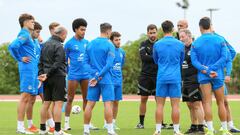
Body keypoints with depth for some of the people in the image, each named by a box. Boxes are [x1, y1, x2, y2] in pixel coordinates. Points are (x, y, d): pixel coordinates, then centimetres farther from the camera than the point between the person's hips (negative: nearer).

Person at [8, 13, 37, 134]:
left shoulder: (27, 35, 18)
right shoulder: (24, 35, -10)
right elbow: (13, 46, -25)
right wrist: (20, 59, -13)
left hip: (31, 69, 10)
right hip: (28, 69, -10)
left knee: (26, 98, 10)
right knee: (25, 97, -8)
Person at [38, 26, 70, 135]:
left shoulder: (45, 44, 14)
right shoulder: (59, 46, -11)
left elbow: (41, 61, 13)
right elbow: (57, 64, -16)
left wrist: (41, 74, 7)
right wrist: (47, 75, -10)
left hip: (47, 78, 8)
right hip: (58, 77, -8)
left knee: (46, 103, 11)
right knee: (58, 102, -7)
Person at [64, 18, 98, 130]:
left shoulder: (86, 43, 9)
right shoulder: (69, 43, -5)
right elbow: (64, 60, 1)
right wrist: (68, 69, -2)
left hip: (85, 74, 5)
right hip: (74, 75, -4)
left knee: (86, 99, 7)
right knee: (70, 99, 0)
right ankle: (66, 123, 6)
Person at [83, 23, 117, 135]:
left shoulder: (90, 44, 9)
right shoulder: (109, 45, -7)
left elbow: (86, 62, 5)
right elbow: (109, 64, -15)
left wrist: (95, 74, -4)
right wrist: (98, 76, -11)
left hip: (93, 78, 5)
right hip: (106, 78, -5)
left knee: (90, 104, 6)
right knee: (108, 103, -4)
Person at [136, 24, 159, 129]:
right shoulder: (144, 44, 4)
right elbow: (143, 57, -11)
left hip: (158, 75, 0)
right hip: (145, 75, 0)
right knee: (143, 99, 4)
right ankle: (141, 122, 11)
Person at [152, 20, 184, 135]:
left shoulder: (157, 45, 0)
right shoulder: (180, 44, 0)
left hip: (161, 77, 1)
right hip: (175, 78, 0)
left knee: (160, 105, 5)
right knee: (175, 105, 1)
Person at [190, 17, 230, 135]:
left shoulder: (195, 43, 0)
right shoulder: (220, 40, 0)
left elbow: (194, 61, -9)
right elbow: (224, 57, -9)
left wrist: (205, 70, -14)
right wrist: (212, 69, -12)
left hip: (203, 77, 0)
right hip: (218, 75, 0)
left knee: (207, 103, 0)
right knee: (221, 103, 8)